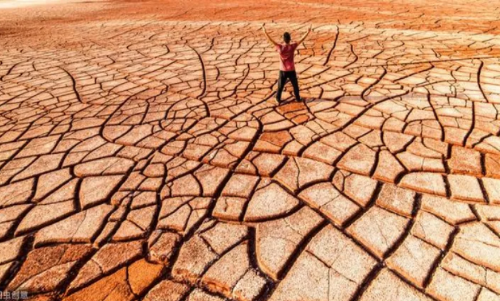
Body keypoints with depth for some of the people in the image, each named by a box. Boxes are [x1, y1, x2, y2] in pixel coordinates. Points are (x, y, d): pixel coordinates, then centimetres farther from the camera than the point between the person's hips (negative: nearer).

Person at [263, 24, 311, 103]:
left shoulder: (280, 47, -15)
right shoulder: (292, 47, -15)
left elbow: (270, 40, -7)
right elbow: (302, 39, -7)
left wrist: (265, 32, -1)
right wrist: (308, 32, 1)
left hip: (282, 70, 1)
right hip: (291, 70, 0)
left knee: (280, 85, 16)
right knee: (295, 85, 18)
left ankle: (278, 98, 24)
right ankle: (297, 98, 28)